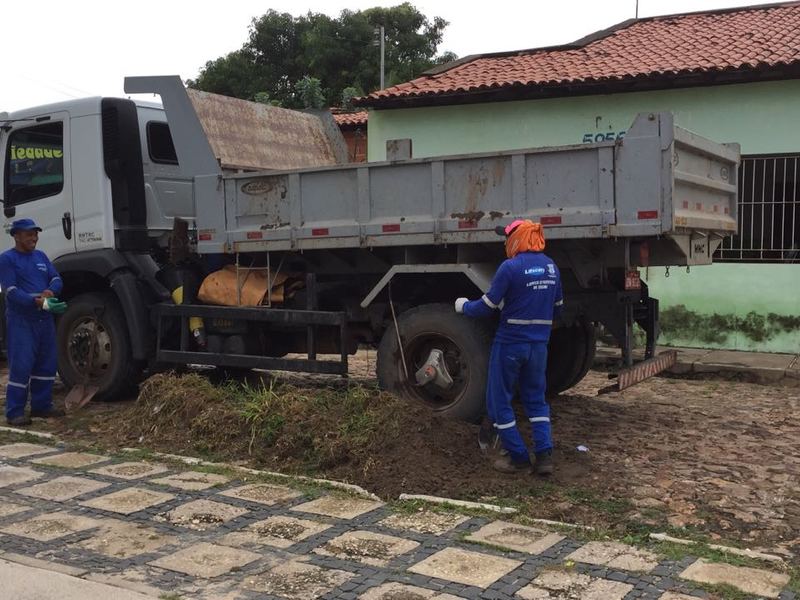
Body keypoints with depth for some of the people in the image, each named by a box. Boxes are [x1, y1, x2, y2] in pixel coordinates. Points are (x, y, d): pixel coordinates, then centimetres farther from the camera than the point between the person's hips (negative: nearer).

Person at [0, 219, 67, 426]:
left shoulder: (41, 256, 15)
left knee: (46, 364, 10)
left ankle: (42, 405, 22)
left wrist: (50, 291, -13)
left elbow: (56, 279, 11)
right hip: (21, 321, -7)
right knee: (21, 366, -9)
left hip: (45, 319, 7)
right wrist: (38, 302, -28)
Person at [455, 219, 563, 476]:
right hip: (539, 345, 6)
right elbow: (556, 308, 14)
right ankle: (544, 455, 6)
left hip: (510, 343, -6)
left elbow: (487, 307, -11)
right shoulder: (551, 267, 6)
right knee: (536, 400, 17)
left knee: (499, 401, 8)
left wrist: (464, 306, 7)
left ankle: (518, 456, 10)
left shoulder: (510, 267, -14)